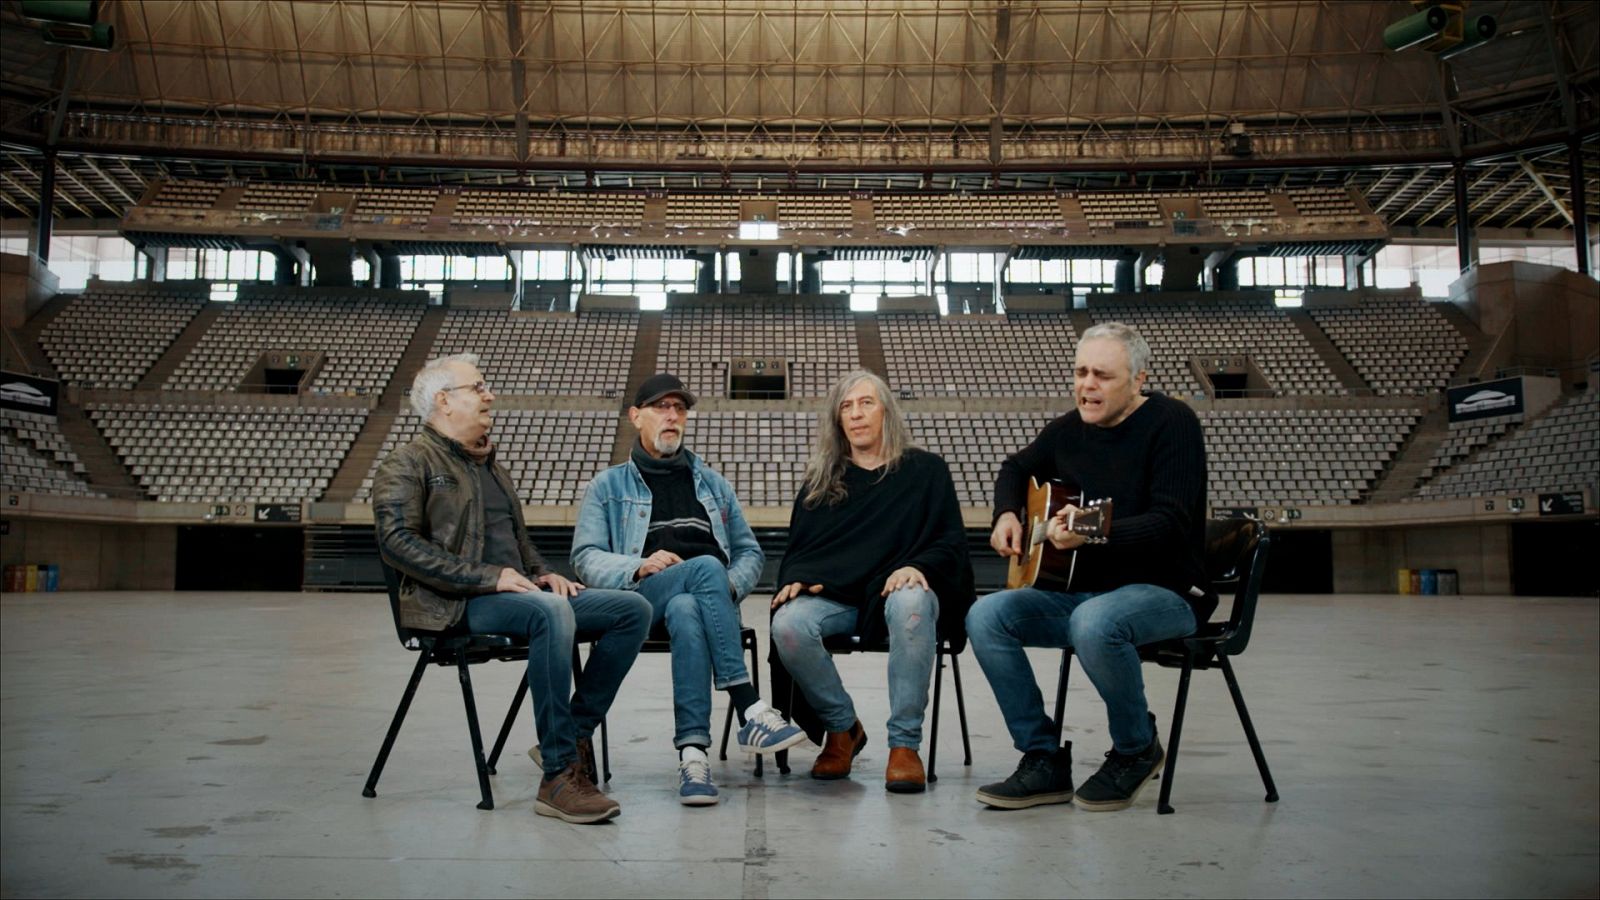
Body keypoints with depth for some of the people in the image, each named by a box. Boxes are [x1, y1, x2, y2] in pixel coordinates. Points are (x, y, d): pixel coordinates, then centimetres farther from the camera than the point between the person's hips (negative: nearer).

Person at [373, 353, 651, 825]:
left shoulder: (488, 463, 27)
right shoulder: (407, 465, 1)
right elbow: (397, 542, -14)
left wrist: (542, 574, 12)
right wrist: (489, 577, -21)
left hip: (518, 593, 8)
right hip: (456, 605, -8)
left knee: (633, 608, -8)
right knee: (551, 612, -38)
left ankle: (575, 732, -7)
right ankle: (560, 775, -34)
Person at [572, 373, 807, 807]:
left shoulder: (713, 483, 28)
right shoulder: (608, 486, 19)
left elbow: (750, 551, 23)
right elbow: (587, 558, 7)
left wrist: (733, 583, -1)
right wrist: (639, 567, -14)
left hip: (712, 595, 2)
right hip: (642, 598, -2)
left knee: (686, 612, -38)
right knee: (705, 567, -37)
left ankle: (692, 751, -47)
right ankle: (749, 709, -43)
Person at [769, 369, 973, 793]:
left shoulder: (926, 471, 14)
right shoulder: (821, 480, 22)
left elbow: (952, 541, 5)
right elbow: (797, 547, 18)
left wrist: (917, 566, -16)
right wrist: (794, 580, -5)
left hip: (899, 589, -2)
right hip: (833, 595, 3)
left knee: (912, 605, -40)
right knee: (787, 624, -31)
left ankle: (905, 743, -28)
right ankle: (842, 727, -6)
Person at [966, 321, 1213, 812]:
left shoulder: (1171, 423, -11)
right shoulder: (1070, 428, 9)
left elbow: (1170, 523, -22)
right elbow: (1015, 468, 28)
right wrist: (1006, 515, 7)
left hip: (1163, 589, -6)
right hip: (1080, 589, 7)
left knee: (1093, 623, -38)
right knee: (985, 617, -15)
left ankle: (1137, 750, -8)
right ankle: (1045, 761, -6)